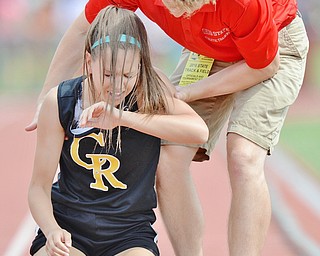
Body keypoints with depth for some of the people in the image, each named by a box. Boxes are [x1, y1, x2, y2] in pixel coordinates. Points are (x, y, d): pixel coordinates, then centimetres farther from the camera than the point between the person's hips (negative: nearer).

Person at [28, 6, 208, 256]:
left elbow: (199, 131, -26)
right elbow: (40, 185, -5)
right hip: (68, 225, 0)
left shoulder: (151, 93, -7)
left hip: (129, 232, 0)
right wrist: (52, 230, -26)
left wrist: (122, 118, -30)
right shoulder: (60, 102, -7)